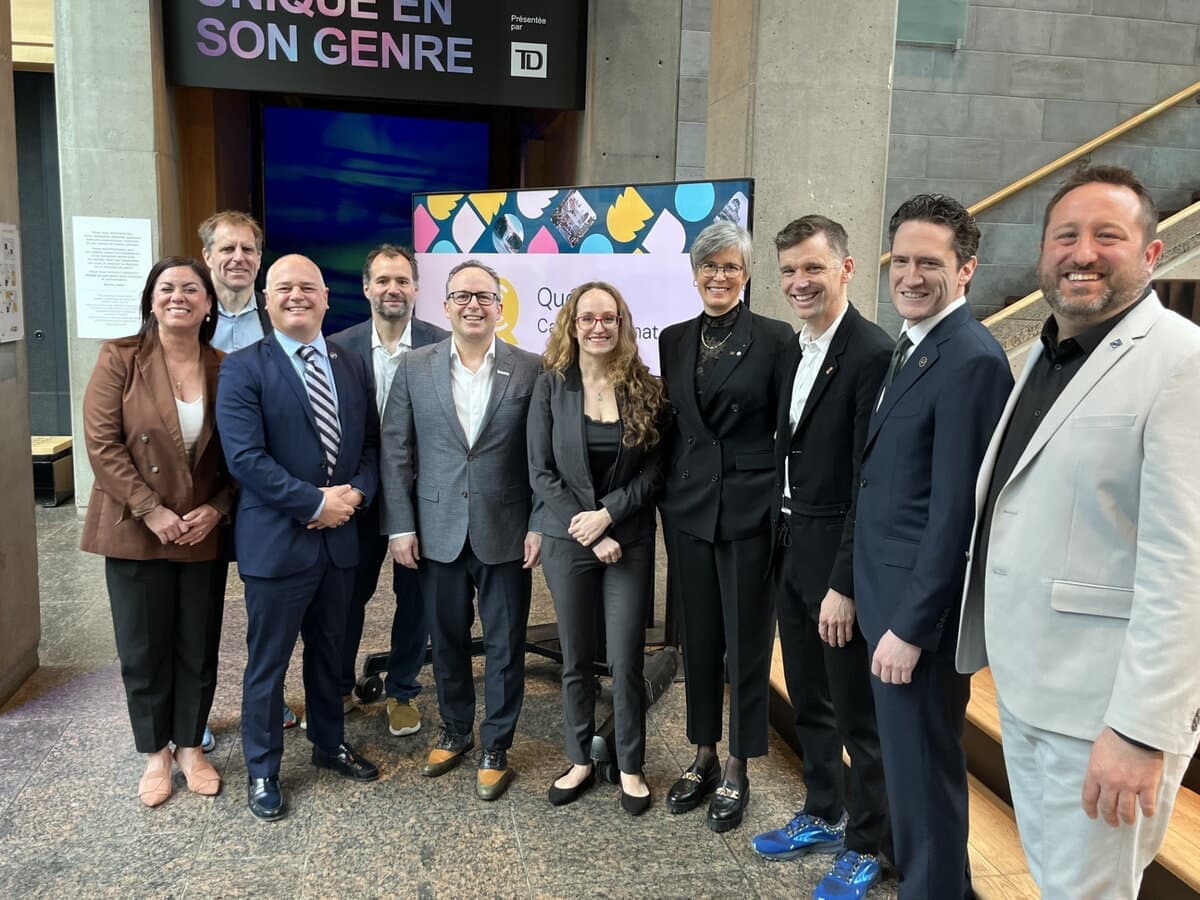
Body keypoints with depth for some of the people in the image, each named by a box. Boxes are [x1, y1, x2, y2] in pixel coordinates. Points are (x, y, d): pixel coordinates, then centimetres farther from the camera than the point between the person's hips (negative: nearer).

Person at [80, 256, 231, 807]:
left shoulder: (224, 369, 2)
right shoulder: (119, 359, -5)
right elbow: (102, 443, -10)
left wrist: (216, 508, -10)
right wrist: (151, 511, -16)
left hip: (204, 534, 2)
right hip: (135, 532, -2)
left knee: (199, 647, 11)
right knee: (143, 649, 9)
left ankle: (190, 745, 30)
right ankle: (154, 752, 28)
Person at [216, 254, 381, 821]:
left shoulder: (352, 368, 9)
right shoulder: (244, 368, -8)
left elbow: (371, 445, 9)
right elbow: (245, 457, -17)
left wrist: (355, 494, -11)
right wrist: (317, 501, -19)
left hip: (339, 537, 5)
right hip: (276, 541, -5)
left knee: (329, 653, 20)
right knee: (267, 662, 9)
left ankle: (329, 744, 40)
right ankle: (262, 770, 27)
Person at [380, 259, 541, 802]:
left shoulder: (530, 369, -3)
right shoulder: (414, 368, 2)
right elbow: (396, 451, 1)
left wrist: (539, 525, -6)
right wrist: (400, 525, -3)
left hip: (505, 533, -1)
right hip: (437, 532, 2)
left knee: (504, 645, 9)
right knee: (447, 640, 16)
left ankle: (495, 747, 26)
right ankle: (455, 731, 37)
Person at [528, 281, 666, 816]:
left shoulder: (645, 389, -1)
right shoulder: (551, 385, -2)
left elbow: (654, 469, -2)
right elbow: (541, 471, -5)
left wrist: (607, 515, -15)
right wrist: (588, 532, -12)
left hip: (630, 541, 0)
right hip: (567, 541, 0)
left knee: (626, 661, 3)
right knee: (575, 660, 12)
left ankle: (631, 767, 22)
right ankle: (580, 760, 29)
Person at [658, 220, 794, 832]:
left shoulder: (774, 339, -5)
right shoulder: (673, 340, 8)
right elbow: (671, 424, 13)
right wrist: (667, 500, 9)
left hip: (750, 509, -4)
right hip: (688, 508, 4)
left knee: (746, 641, 6)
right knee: (698, 637, 14)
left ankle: (736, 771, 22)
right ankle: (703, 758, 30)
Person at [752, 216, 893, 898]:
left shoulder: (873, 354, -18)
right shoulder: (796, 349, 9)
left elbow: (872, 484, -20)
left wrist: (846, 585, -19)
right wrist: (782, 543, 9)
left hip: (839, 559, -8)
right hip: (792, 550, 8)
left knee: (858, 713, 8)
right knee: (809, 702, 21)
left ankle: (866, 845, 28)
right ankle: (824, 816, 40)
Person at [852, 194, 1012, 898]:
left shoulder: (972, 360, -19)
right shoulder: (914, 347, 12)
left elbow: (955, 512, -21)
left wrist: (910, 626, -18)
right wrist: (883, 606, 16)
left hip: (919, 607, -9)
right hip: (890, 596, 9)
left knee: (923, 770, 5)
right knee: (910, 758, 21)